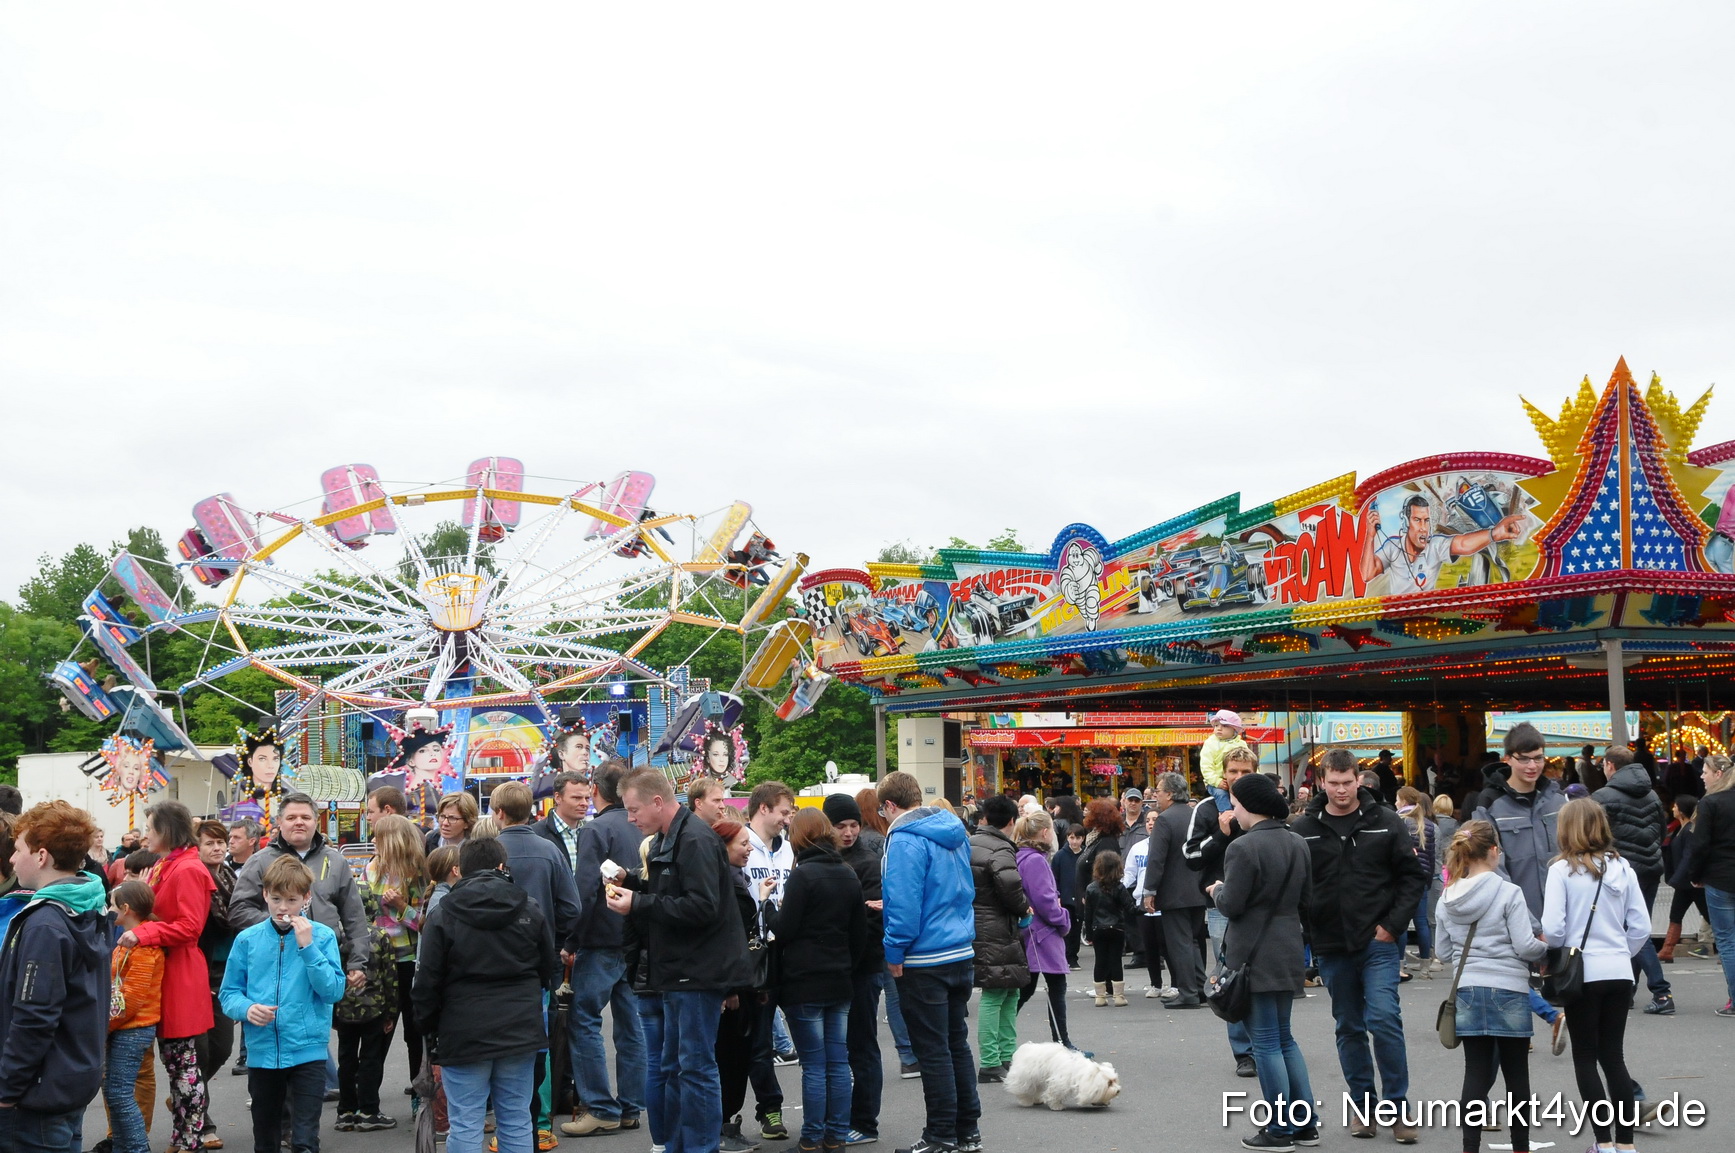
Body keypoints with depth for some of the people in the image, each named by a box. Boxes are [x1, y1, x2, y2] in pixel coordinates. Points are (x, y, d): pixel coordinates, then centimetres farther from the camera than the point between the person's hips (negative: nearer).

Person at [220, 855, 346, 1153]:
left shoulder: (322, 936, -3)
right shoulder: (248, 939, 1)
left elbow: (333, 991, -11)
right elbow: (229, 993, 5)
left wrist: (308, 947, -18)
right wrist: (247, 1008, -15)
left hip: (307, 1051, -3)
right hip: (262, 1052, 3)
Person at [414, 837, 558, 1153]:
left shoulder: (442, 916, -5)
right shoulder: (529, 910, 4)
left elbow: (427, 983, -5)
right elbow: (550, 970, 12)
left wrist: (428, 1028, 9)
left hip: (463, 1034, -3)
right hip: (520, 1030, 3)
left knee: (464, 1126, 1)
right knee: (517, 1122, 9)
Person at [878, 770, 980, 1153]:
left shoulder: (905, 840, -16)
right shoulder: (955, 833, 10)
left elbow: (904, 902, -21)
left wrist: (895, 952, -11)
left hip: (925, 961, -8)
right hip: (963, 954, 8)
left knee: (933, 1051, 0)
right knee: (958, 1043, 15)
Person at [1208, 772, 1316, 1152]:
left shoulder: (1243, 847, -18)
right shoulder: (1297, 844, 7)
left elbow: (1231, 905, -16)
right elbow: (1307, 899, 12)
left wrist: (1217, 891, 4)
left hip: (1256, 956, -8)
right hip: (1289, 950, 8)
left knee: (1267, 1042, 0)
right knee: (1284, 1038, 18)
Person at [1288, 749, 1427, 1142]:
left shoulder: (1385, 822, -2)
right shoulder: (1302, 829, 0)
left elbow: (1413, 877, 0)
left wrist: (1392, 925, -7)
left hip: (1378, 943, -2)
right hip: (1331, 946, 2)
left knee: (1383, 1019, -11)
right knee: (1349, 1027, 11)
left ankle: (1398, 1106, 0)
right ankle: (1362, 1104, 22)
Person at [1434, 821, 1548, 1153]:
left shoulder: (1448, 899, 4)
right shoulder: (1508, 892, -11)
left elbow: (1444, 952, 10)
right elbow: (1525, 947, -12)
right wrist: (1546, 947, 8)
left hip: (1467, 991, 4)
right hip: (1508, 991, -4)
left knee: (1476, 1073, 6)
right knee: (1516, 1075, 9)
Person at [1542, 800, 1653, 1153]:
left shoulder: (1562, 869, -10)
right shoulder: (1622, 869, 3)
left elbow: (1552, 928, -15)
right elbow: (1641, 927, 3)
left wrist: (1556, 955, 4)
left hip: (1583, 975, -4)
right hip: (1619, 974, 4)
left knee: (1585, 1059, 6)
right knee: (1614, 1056, 13)